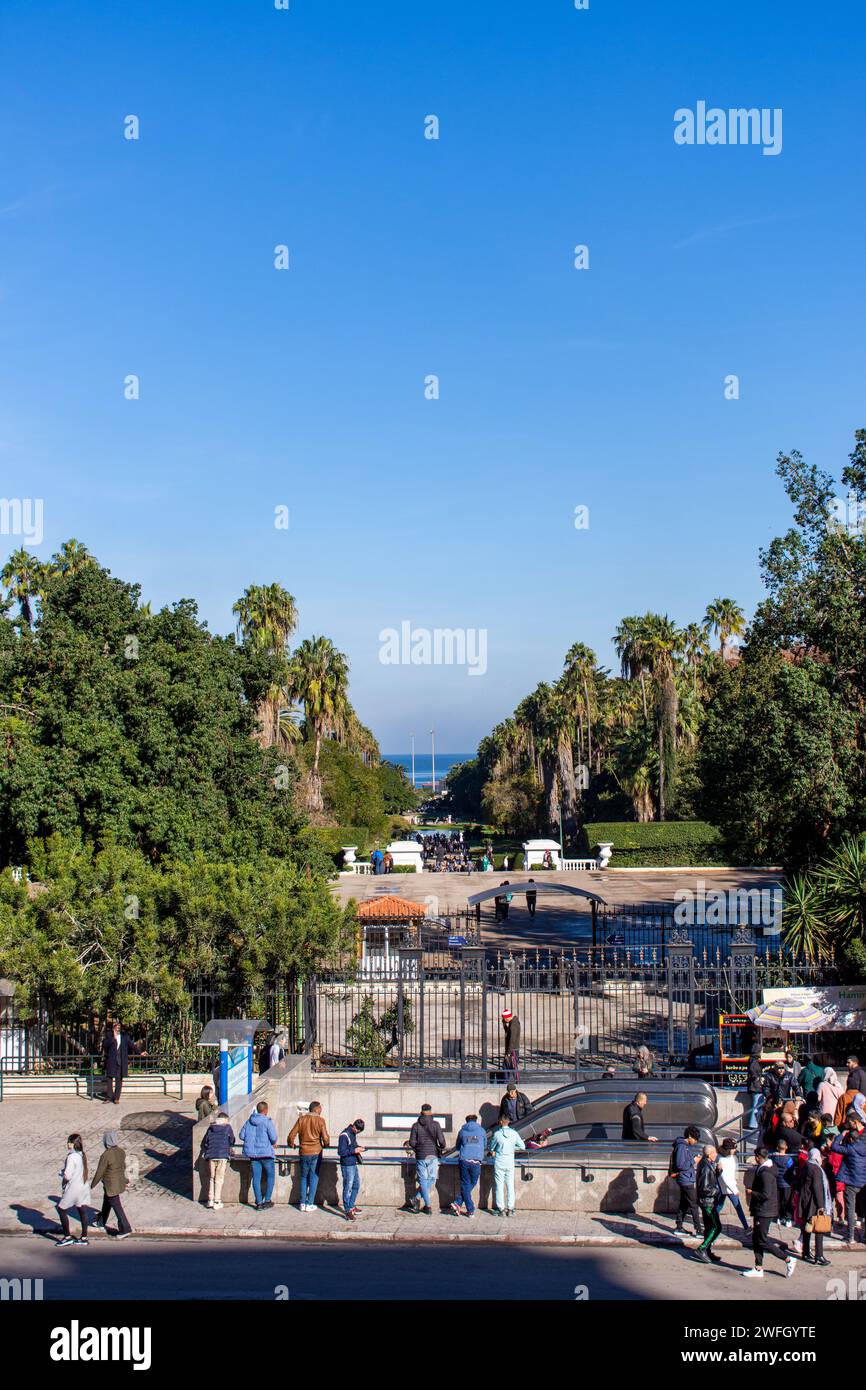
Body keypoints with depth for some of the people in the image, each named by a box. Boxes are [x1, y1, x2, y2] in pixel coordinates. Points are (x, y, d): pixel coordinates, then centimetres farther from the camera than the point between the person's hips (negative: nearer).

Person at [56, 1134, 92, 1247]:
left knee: (61, 1210, 8)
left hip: (73, 1189, -8)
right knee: (82, 1212, 12)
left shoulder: (71, 1157, -21)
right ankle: (84, 1237, 16)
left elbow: (67, 1176, -24)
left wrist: (61, 1172, -3)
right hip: (84, 1187, 8)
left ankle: (67, 1237, 10)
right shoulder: (82, 1155, 5)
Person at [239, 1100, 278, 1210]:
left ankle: (259, 1202, 4)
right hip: (266, 1152, -4)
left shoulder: (249, 1121, 5)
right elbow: (273, 1137, -15)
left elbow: (241, 1136, 6)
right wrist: (273, 1143, 8)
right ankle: (267, 1200, 10)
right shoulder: (267, 1121, -11)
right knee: (270, 1176, 12)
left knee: (256, 1177, 6)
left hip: (252, 1153, 4)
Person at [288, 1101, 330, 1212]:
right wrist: (326, 1144, 10)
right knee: (314, 1178, 7)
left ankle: (302, 1203, 14)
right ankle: (310, 1204, 6)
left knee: (304, 1177, 15)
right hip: (316, 1152, -2)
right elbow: (325, 1138, -12)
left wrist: (291, 1144, 21)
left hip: (304, 1153, 3)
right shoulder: (320, 1120, -8)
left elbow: (291, 1135, 1)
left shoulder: (301, 1119, 0)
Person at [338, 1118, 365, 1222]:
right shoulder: (344, 1135, -19)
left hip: (354, 1164, 10)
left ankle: (352, 1206, 33)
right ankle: (347, 1211, 2)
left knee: (356, 1186, 19)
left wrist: (359, 1147, 4)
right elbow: (340, 1152, -23)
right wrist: (354, 1150, -23)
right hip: (347, 1166, -10)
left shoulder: (354, 1134, 9)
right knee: (348, 1188, -4)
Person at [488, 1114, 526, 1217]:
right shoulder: (514, 1133, -5)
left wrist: (493, 1151, 20)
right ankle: (510, 1209, 12)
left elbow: (491, 1148, -1)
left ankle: (501, 1209, 6)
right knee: (510, 1186, 11)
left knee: (499, 1186, 5)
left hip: (499, 1162, -3)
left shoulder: (497, 1134, -13)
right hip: (510, 1162, 3)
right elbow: (522, 1146, 4)